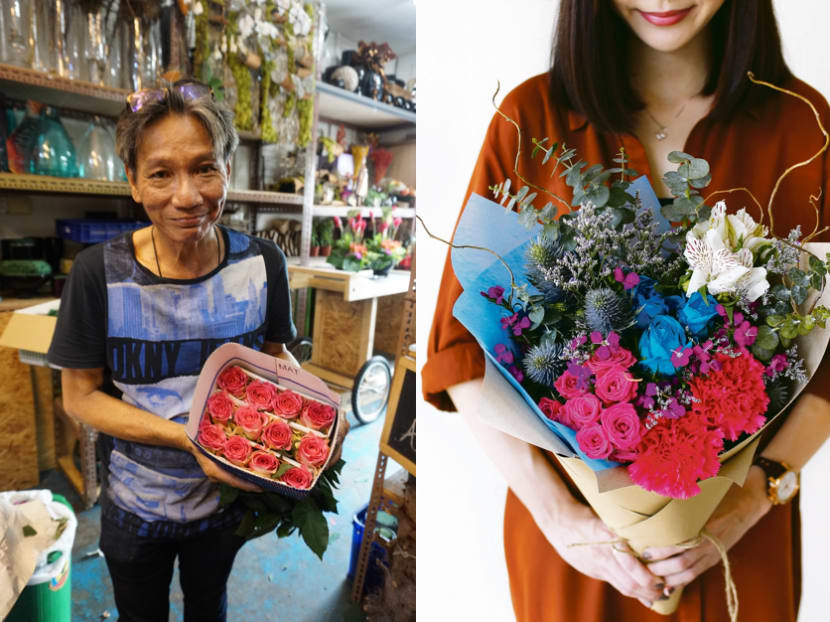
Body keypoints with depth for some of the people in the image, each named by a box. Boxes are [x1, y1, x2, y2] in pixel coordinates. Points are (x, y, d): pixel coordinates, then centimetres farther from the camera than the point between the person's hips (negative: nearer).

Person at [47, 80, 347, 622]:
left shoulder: (262, 263, -16)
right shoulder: (100, 273, -21)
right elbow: (80, 396, -14)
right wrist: (189, 438, -27)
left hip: (227, 495, 2)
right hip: (135, 506, -1)